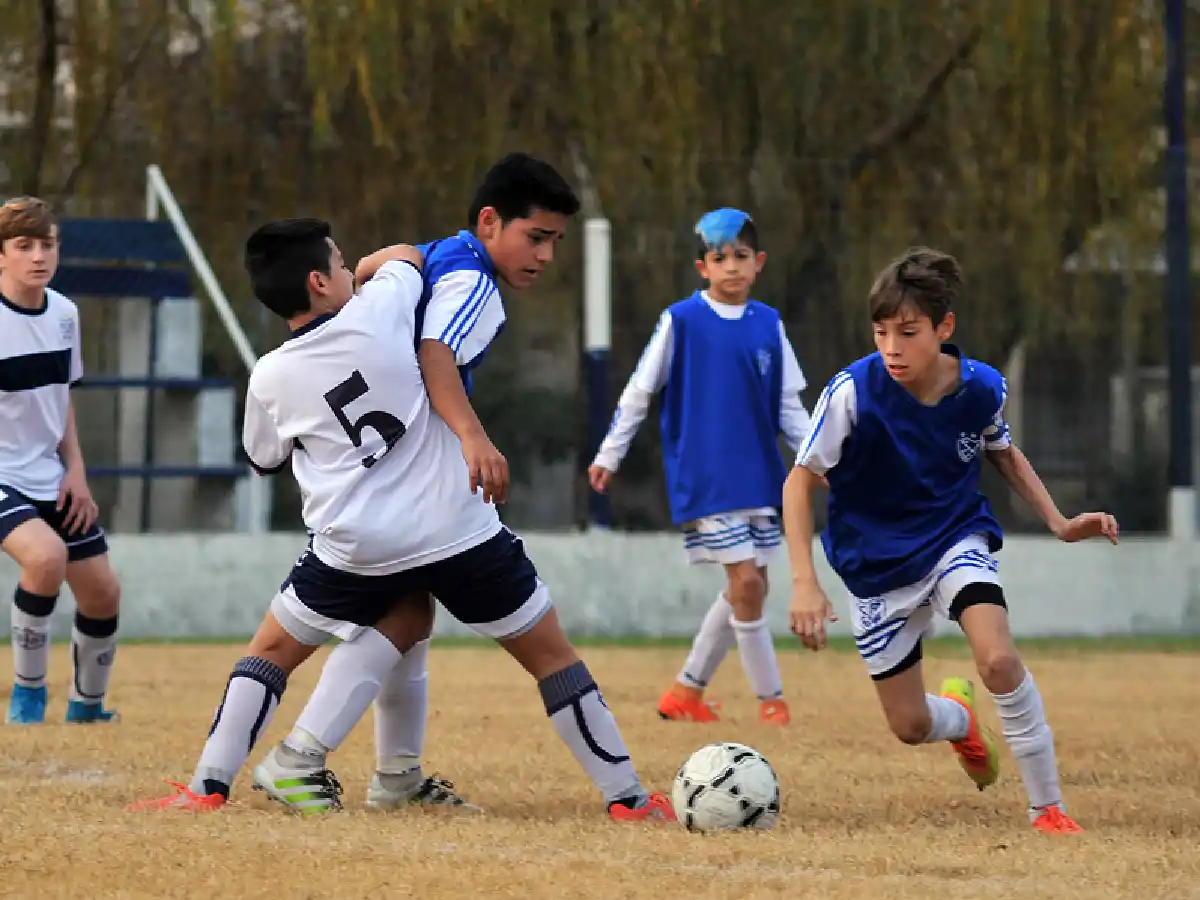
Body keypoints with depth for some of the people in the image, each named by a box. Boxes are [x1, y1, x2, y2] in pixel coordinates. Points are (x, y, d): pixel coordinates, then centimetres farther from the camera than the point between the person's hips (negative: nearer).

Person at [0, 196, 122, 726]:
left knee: (102, 593, 9)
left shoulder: (63, 313, 3)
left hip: (50, 480, 7)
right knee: (47, 556, -33)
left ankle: (86, 705, 33)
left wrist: (76, 470, 8)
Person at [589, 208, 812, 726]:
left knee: (748, 589, 7)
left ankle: (687, 692, 20)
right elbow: (639, 392, 1)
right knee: (746, 581, -13)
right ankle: (771, 699, -2)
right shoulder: (681, 322, -6)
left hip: (757, 475, 5)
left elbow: (788, 405, 12)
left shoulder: (769, 326, 6)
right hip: (703, 478, -5)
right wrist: (608, 455, 2)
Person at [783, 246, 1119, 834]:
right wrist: (804, 582, -23)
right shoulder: (853, 391, -24)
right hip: (877, 561, 0)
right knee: (909, 726, 4)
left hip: (956, 538, 0)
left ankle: (1048, 807, -11)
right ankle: (959, 716, 43)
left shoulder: (982, 388, -14)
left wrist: (1058, 522, -1)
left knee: (999, 659, -27)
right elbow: (800, 481, -15)